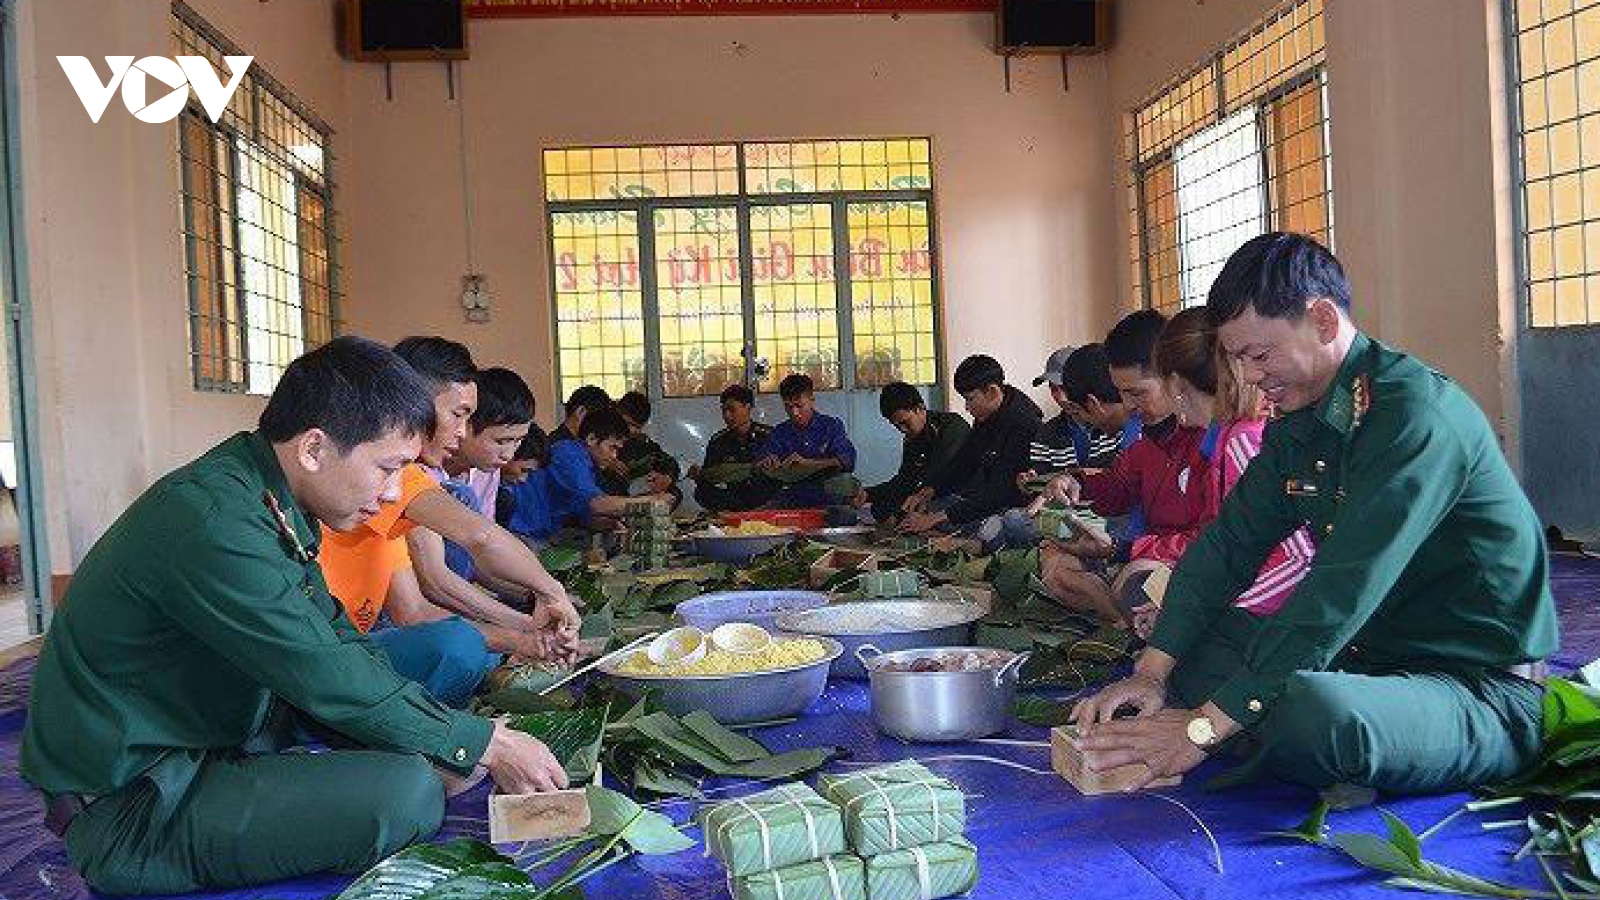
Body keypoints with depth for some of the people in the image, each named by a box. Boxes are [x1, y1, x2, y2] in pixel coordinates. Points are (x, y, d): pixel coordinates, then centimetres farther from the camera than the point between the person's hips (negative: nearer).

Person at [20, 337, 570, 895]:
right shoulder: (211, 520, -28)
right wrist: (486, 744, -15)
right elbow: (331, 679, -25)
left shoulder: (265, 494, 3)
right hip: (128, 805, -10)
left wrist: (463, 731, 0)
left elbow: (334, 636, 8)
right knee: (408, 791, -27)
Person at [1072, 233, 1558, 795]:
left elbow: (1339, 596, -30)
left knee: (1312, 709, -37)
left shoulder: (1418, 416, -23)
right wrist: (1151, 672, -8)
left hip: (1484, 689, -8)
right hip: (1371, 654, 8)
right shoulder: (1298, 423, 6)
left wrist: (1203, 727, -28)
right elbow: (1229, 542, 5)